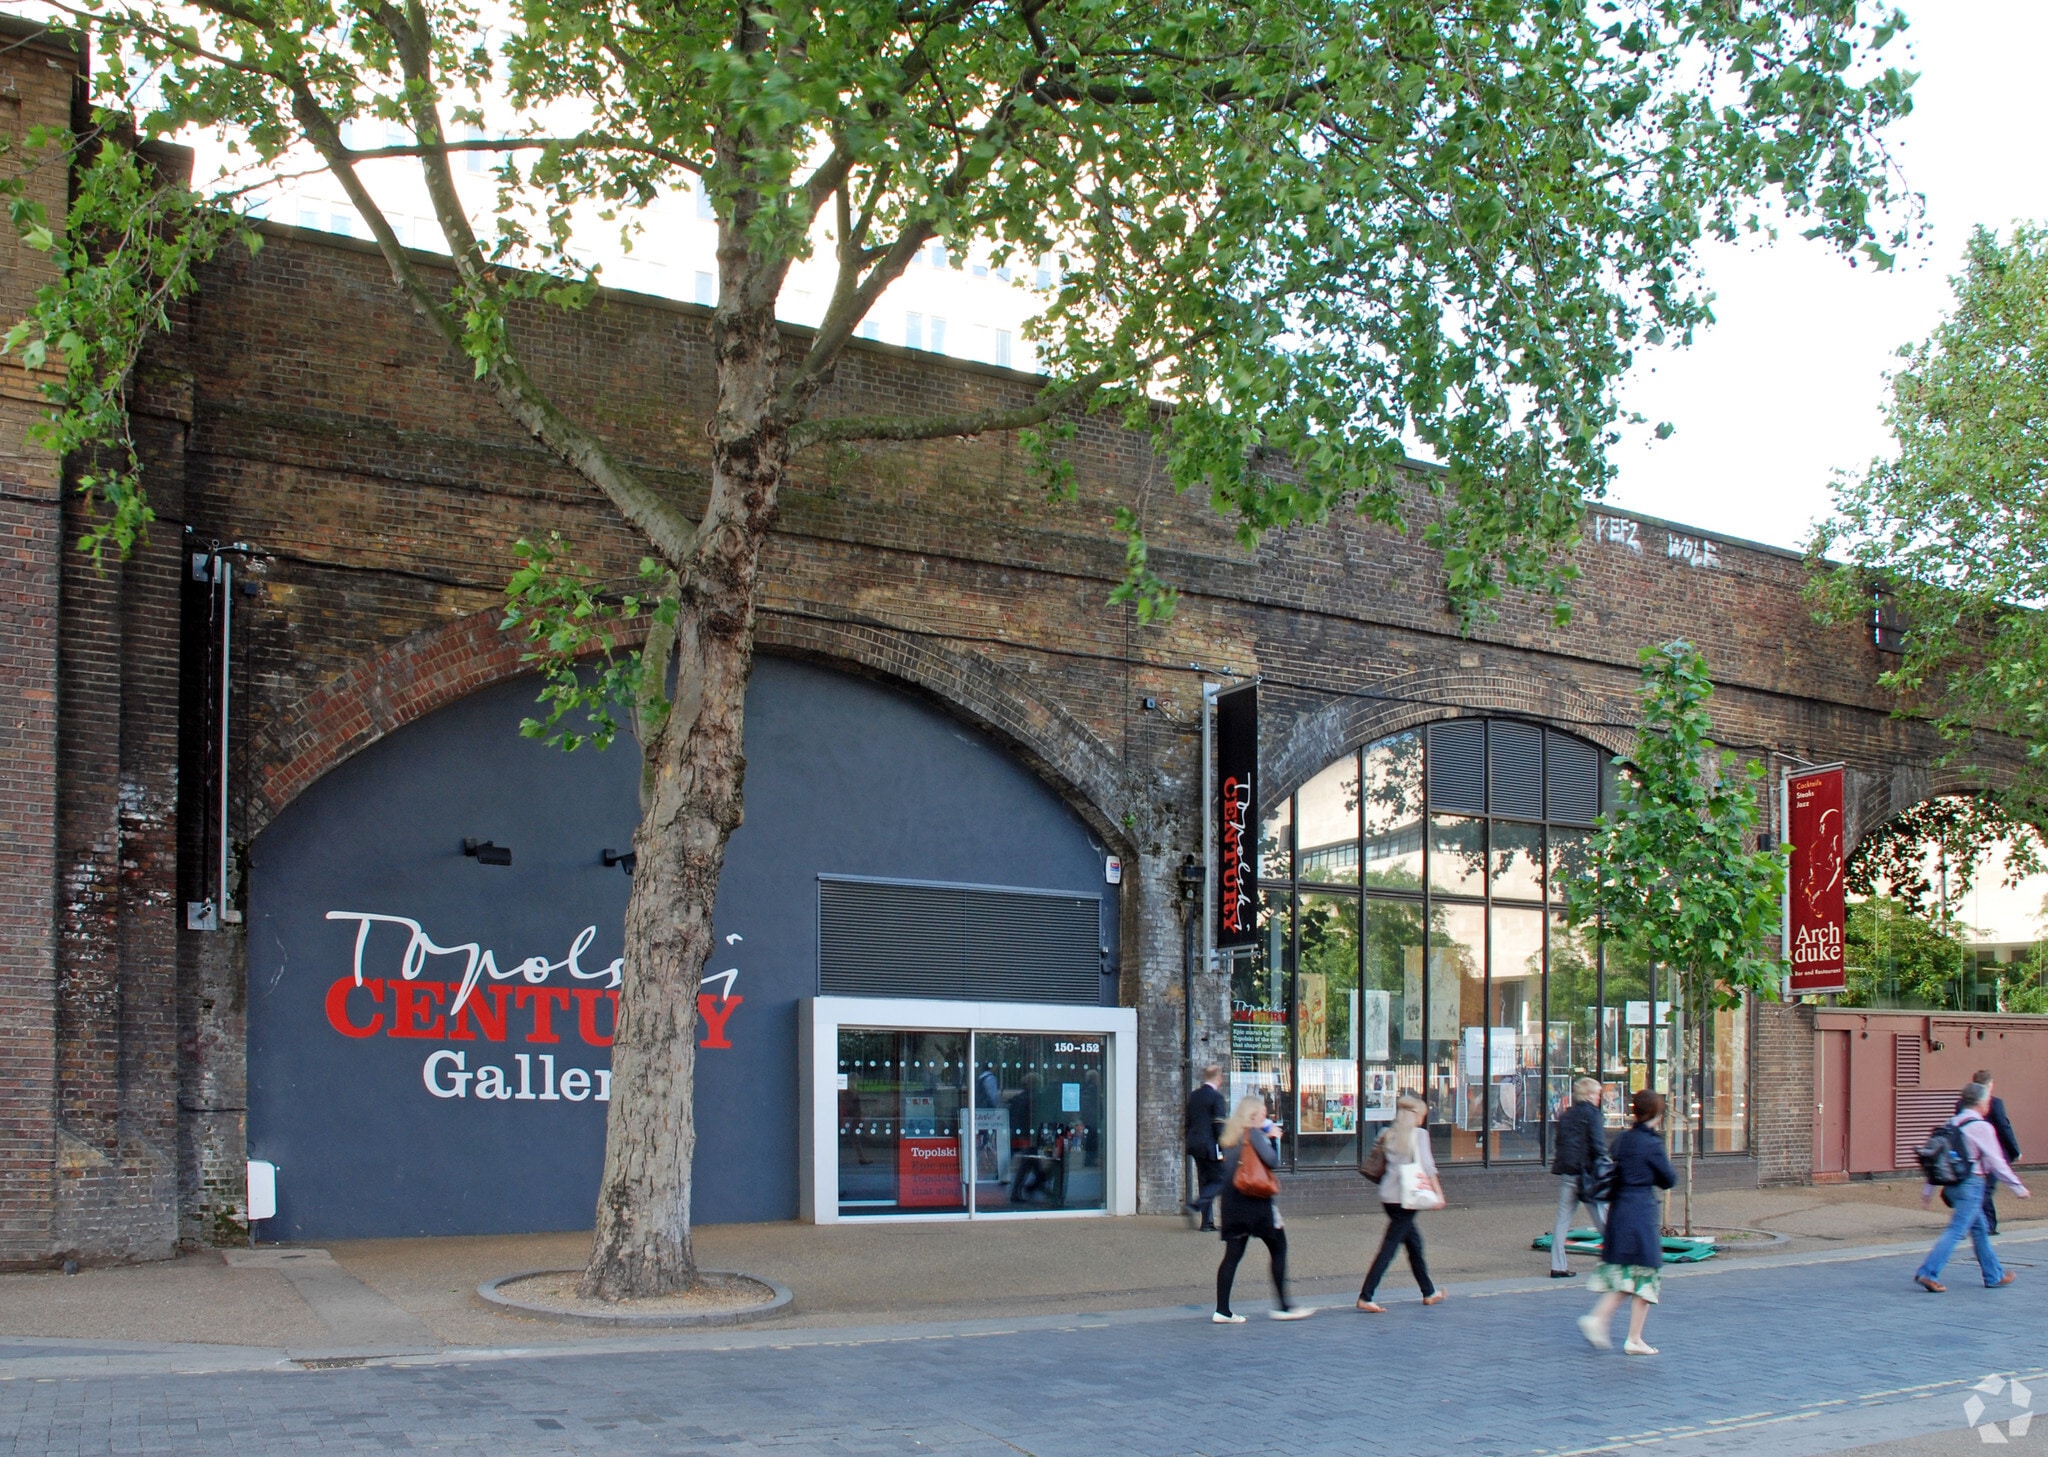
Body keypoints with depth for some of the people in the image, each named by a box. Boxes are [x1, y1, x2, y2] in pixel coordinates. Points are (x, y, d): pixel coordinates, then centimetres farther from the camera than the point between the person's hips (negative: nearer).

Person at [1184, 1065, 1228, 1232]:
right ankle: (1195, 1205, -15)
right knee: (1219, 1180, 2)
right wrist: (1223, 1149, -12)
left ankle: (1207, 1222, 11)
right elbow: (1220, 1125, -16)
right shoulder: (1216, 1097, -13)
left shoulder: (1193, 1096, 10)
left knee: (1204, 1182, 12)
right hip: (1210, 1146, -8)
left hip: (1195, 1145, 8)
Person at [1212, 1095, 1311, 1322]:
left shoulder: (1231, 1136, 12)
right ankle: (1284, 1306, 6)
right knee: (1278, 1248, 6)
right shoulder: (1254, 1134, -10)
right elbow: (1272, 1161, -17)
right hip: (1256, 1201, -7)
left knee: (1233, 1254, 6)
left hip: (1232, 1201, 7)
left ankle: (1222, 1310, 0)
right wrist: (1273, 1140, 1)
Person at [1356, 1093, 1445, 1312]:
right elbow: (1426, 1166, -12)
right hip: (1406, 1197, -7)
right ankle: (1366, 1296, -11)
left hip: (1388, 1195, 7)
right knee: (1389, 1247, -7)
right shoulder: (1419, 1134, -6)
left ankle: (1429, 1292, 30)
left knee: (1414, 1241, 19)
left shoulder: (1389, 1135, 10)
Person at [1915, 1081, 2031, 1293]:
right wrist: (2018, 1186, -2)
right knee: (1955, 1231, -8)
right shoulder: (1981, 1127, -12)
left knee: (1980, 1228, 19)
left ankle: (1994, 1275, 28)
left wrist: (1929, 1188, 15)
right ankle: (1927, 1273, -15)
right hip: (1972, 1184, -8)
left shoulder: (1952, 1124, 10)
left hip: (1954, 1183, 8)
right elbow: (1996, 1162, -11)